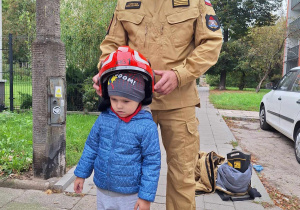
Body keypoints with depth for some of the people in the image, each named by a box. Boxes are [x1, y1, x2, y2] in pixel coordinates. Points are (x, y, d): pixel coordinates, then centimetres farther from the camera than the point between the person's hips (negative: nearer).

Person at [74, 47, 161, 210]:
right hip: (103, 190, 5)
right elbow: (91, 147, 7)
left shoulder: (147, 127, -19)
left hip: (130, 196, -4)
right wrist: (81, 174, 12)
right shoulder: (104, 119, -6)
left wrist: (146, 196, -12)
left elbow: (152, 163, -14)